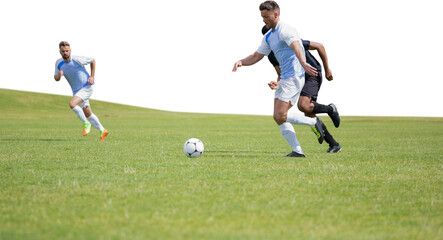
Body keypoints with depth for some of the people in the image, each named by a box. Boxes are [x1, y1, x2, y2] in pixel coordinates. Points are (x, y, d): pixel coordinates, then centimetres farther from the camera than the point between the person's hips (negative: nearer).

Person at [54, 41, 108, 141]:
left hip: (86, 88, -7)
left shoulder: (77, 59, -20)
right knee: (88, 114, 12)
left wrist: (92, 76, -9)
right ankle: (102, 131, 29)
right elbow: (56, 78, 4)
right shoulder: (58, 63, -4)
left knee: (72, 104, -27)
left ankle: (86, 124, -8)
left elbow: (92, 61, -4)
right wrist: (59, 75, -20)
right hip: (76, 91, 7)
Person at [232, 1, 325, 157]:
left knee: (280, 116, -16)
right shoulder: (268, 37, 18)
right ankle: (297, 151, 2)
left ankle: (313, 123, -1)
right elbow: (256, 56, 23)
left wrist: (304, 64, -49)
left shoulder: (284, 30, -12)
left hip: (294, 77, -10)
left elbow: (296, 47, -30)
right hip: (285, 79, 10)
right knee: (278, 118, 4)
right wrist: (241, 62, 3)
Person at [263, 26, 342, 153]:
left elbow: (319, 46, -9)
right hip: (300, 80, 7)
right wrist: (277, 84, -24)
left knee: (303, 106, -28)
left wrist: (327, 69, -5)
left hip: (313, 75, -7)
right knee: (309, 116, 0)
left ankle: (330, 109, 0)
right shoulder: (272, 55, -2)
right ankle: (334, 144, 10)